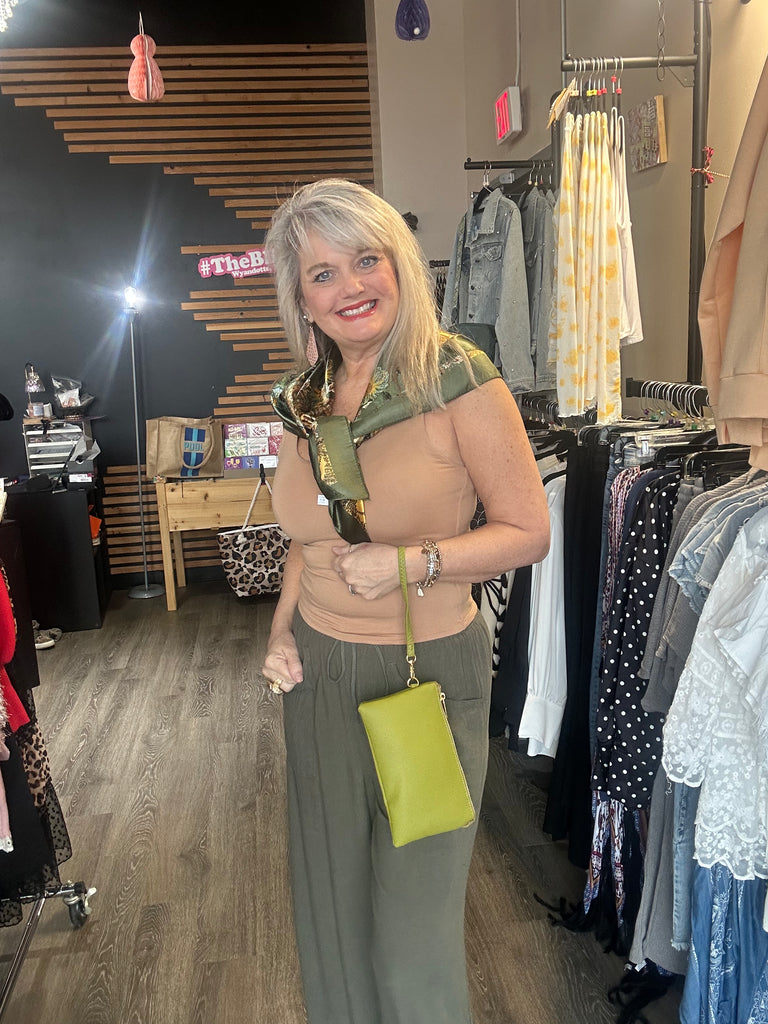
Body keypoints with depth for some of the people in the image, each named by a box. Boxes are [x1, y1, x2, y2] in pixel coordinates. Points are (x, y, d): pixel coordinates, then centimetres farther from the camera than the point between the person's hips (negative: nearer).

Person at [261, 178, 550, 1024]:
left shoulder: (459, 381, -15)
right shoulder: (301, 401, 3)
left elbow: (527, 533, -11)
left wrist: (411, 561, -24)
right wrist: (282, 629, 2)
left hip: (430, 672, -5)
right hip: (318, 671, 5)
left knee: (415, 924, 8)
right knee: (331, 901, 21)